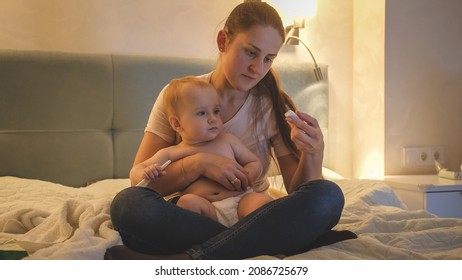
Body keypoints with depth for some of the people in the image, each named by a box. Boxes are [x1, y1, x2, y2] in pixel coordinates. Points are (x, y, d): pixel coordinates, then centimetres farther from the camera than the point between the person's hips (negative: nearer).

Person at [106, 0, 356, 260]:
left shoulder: (274, 106, 1)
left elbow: (298, 192, -5)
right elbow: (139, 180, -7)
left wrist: (313, 154, -25)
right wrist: (197, 164, -22)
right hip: (189, 221, 0)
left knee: (329, 195, -26)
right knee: (128, 202, -31)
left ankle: (185, 260, -32)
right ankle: (270, 243, -25)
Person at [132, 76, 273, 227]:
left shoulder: (227, 141, 17)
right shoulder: (171, 154, 12)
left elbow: (255, 163, 22)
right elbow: (137, 169, 15)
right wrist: (146, 173, -12)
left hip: (242, 199, 1)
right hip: (209, 211, -1)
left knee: (263, 200, -28)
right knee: (188, 201, -31)